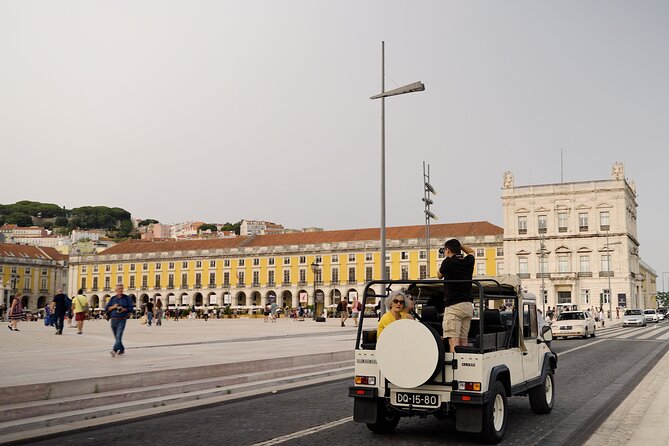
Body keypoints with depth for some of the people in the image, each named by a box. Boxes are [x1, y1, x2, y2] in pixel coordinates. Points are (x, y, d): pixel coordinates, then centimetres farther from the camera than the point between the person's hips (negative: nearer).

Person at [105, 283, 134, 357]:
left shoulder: (127, 298, 3)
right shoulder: (112, 299, 10)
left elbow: (131, 308, 0)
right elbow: (106, 308, 7)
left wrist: (124, 309, -17)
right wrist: (113, 307, -11)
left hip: (122, 320, -4)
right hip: (113, 320, 4)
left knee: (119, 335, -18)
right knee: (116, 337, 13)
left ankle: (114, 350, -30)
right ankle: (122, 349, 30)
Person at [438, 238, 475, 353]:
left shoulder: (448, 262, -7)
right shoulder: (468, 261, 9)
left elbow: (439, 276, 13)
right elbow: (471, 251, 34)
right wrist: (458, 244, 27)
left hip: (454, 305, -7)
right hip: (468, 305, 7)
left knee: (453, 340, -12)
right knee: (463, 340, 12)